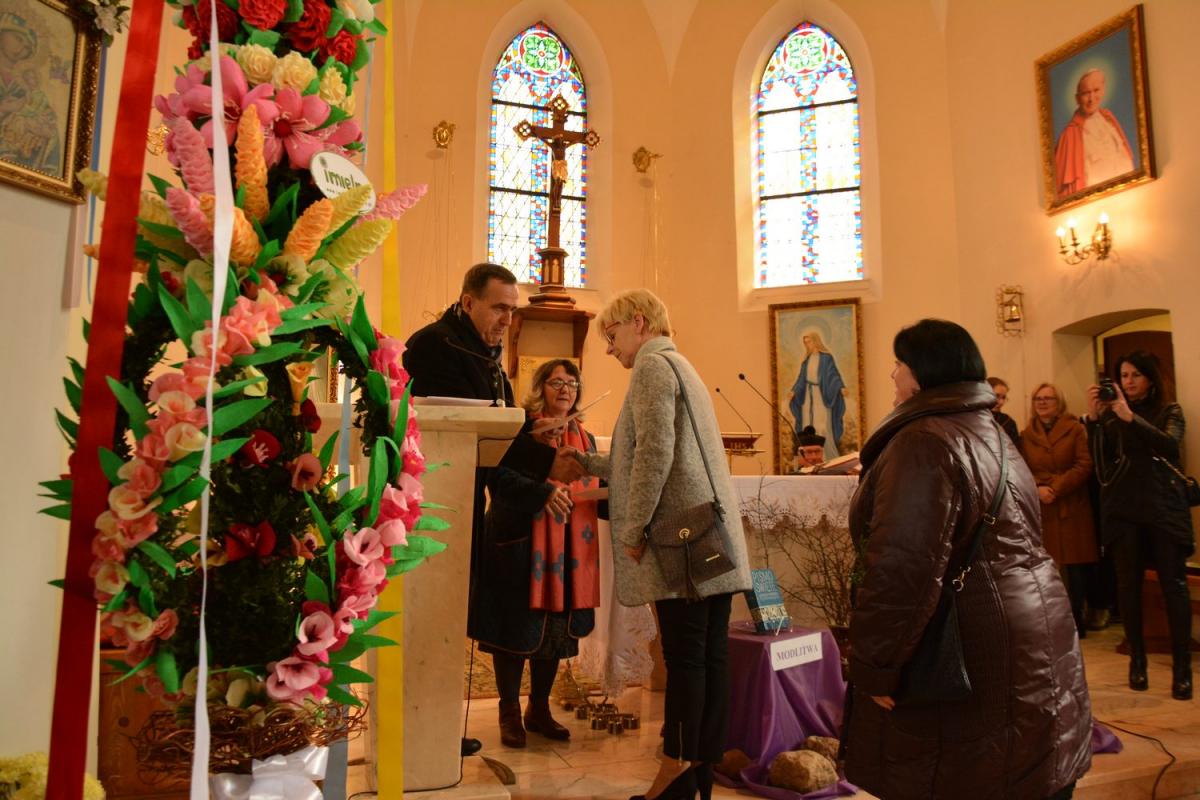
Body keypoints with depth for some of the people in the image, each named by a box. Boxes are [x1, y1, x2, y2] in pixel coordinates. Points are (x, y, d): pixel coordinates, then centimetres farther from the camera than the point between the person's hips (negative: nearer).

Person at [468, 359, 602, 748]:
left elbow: (596, 492, 16)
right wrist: (544, 492, -31)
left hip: (568, 553, 6)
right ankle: (510, 713, 20)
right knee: (516, 629, 2)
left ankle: (539, 709, 29)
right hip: (519, 548, -5)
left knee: (556, 629, 11)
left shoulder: (585, 439, 14)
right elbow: (499, 478, -17)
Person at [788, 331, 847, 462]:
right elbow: (802, 378, 12)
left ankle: (830, 458, -1)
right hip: (808, 396, 6)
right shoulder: (806, 359, 11)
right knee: (809, 428, 4)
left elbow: (834, 374, -13)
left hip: (821, 395, -6)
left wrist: (842, 387, -29)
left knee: (823, 428, -10)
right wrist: (794, 391, 2)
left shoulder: (826, 357, -6)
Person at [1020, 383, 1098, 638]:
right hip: (1040, 510, 1)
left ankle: (1077, 619, 16)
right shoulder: (1026, 435, 10)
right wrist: (1037, 489, -12)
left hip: (1073, 508, -1)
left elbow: (1084, 466, -5)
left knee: (1076, 567, 2)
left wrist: (1056, 488, -14)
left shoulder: (1076, 429, 3)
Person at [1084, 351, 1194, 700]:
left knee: (1173, 583, -4)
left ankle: (1182, 667, 3)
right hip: (1123, 508, 1)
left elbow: (1170, 444, -14)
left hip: (1164, 506, 0)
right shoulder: (1109, 413, 7)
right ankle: (1137, 661, 12)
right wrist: (1093, 417, -15)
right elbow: (1099, 460, -4)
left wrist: (1130, 417, -24)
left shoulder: (1170, 410, 7)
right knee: (1128, 583, 3)